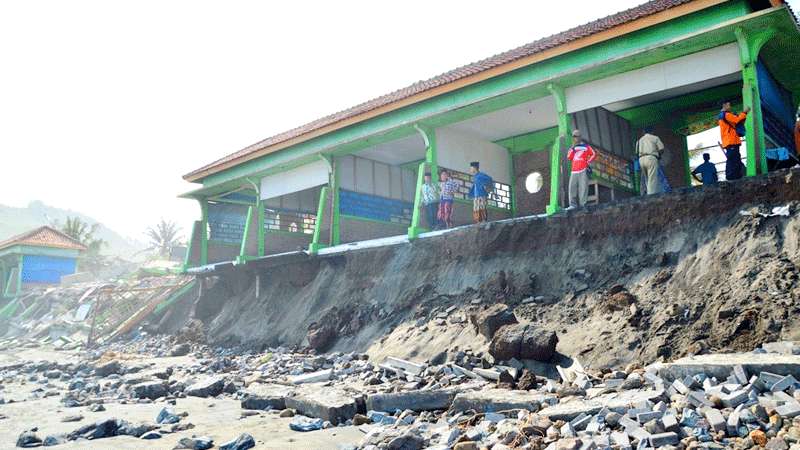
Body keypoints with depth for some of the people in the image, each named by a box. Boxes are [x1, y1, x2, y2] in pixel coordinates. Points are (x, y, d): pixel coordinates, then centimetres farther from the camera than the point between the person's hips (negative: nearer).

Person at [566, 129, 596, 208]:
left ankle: (583, 204, -10)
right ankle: (573, 204, -8)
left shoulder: (586, 146, 10)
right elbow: (569, 157, 9)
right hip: (574, 171, 4)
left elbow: (594, 154, 9)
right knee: (572, 187, -7)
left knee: (583, 187, -9)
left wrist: (588, 162, -1)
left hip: (583, 170, -4)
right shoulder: (573, 147, 21)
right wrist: (572, 148, 2)